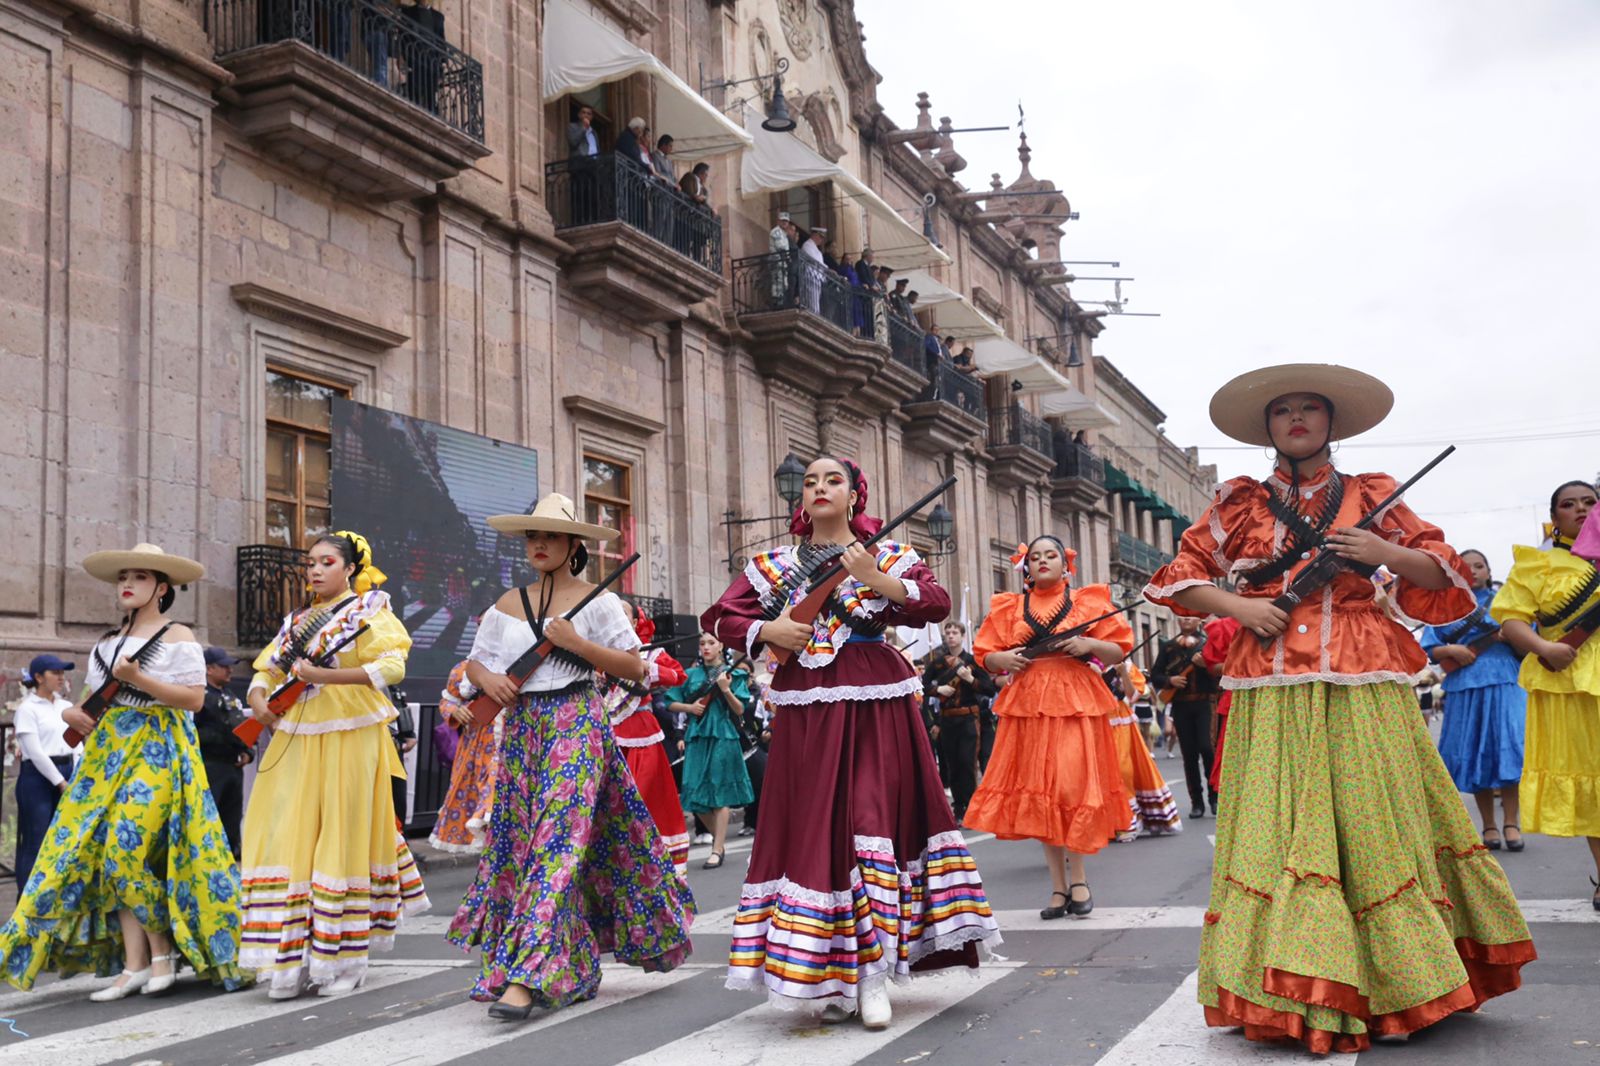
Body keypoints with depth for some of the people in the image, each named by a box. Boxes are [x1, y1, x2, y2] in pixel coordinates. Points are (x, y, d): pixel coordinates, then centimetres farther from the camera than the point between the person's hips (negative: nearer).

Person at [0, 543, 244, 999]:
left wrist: (138, 679, -17)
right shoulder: (107, 643, 18)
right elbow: (94, 696, 21)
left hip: (158, 751, -7)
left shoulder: (178, 637, -1)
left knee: (125, 853, -15)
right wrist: (73, 712, -1)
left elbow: (194, 698, -10)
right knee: (112, 855, -2)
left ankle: (163, 952, 1)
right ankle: (134, 965, 0)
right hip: (108, 750, 7)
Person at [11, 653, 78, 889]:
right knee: (35, 842, -3)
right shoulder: (28, 708, -6)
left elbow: (76, 744, 10)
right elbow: (35, 752, -12)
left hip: (67, 774, 6)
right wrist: (60, 782, -12)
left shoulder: (67, 707, 12)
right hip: (38, 777, -6)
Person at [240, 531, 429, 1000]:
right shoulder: (297, 622, 19)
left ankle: (341, 960, 9)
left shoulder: (368, 610, 1)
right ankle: (291, 960, 2)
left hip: (349, 736, -5)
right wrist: (258, 699, -2)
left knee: (343, 840, -2)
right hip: (296, 737, 5)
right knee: (286, 836, -3)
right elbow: (266, 670, 22)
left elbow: (393, 665, -14)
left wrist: (325, 675, -21)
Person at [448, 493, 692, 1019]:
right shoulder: (507, 605, 13)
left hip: (577, 724, -5)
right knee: (517, 841, 5)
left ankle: (526, 975, -18)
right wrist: (488, 680, -6)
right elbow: (474, 662, 17)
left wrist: (576, 643, -14)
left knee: (557, 841, -14)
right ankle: (571, 969, 17)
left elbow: (635, 667, -4)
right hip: (522, 728, 6)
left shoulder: (597, 601, 0)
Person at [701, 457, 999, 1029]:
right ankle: (832, 977, 8)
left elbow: (938, 603, -5)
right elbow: (717, 618, 10)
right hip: (807, 711, 2)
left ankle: (872, 974, -4)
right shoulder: (775, 565, 13)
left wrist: (877, 579, -17)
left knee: (875, 821, -8)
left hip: (876, 706, -1)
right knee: (813, 829, -1)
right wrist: (767, 630, -7)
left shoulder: (888, 556, 9)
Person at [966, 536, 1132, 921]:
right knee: (1039, 795, 2)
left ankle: (1078, 878, 7)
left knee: (1073, 787, -9)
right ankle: (1059, 885, 9)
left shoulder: (1088, 601, 8)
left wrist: (1089, 645, -11)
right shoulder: (1008, 608, 13)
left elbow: (1119, 651, 7)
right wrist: (1003, 659, -7)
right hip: (1027, 706, 2)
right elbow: (984, 655, 14)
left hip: (1076, 704, -2)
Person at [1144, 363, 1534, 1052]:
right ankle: (1295, 995, 4)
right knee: (1279, 833, -3)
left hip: (1363, 691, 0)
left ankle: (1398, 989, 13)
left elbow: (1445, 571, 13)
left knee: (1374, 829, 1)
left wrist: (1386, 553, -7)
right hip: (1272, 694, 0)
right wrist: (1238, 606, -3)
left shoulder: (1370, 498, 12)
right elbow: (1175, 579, 13)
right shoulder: (1238, 505, 12)